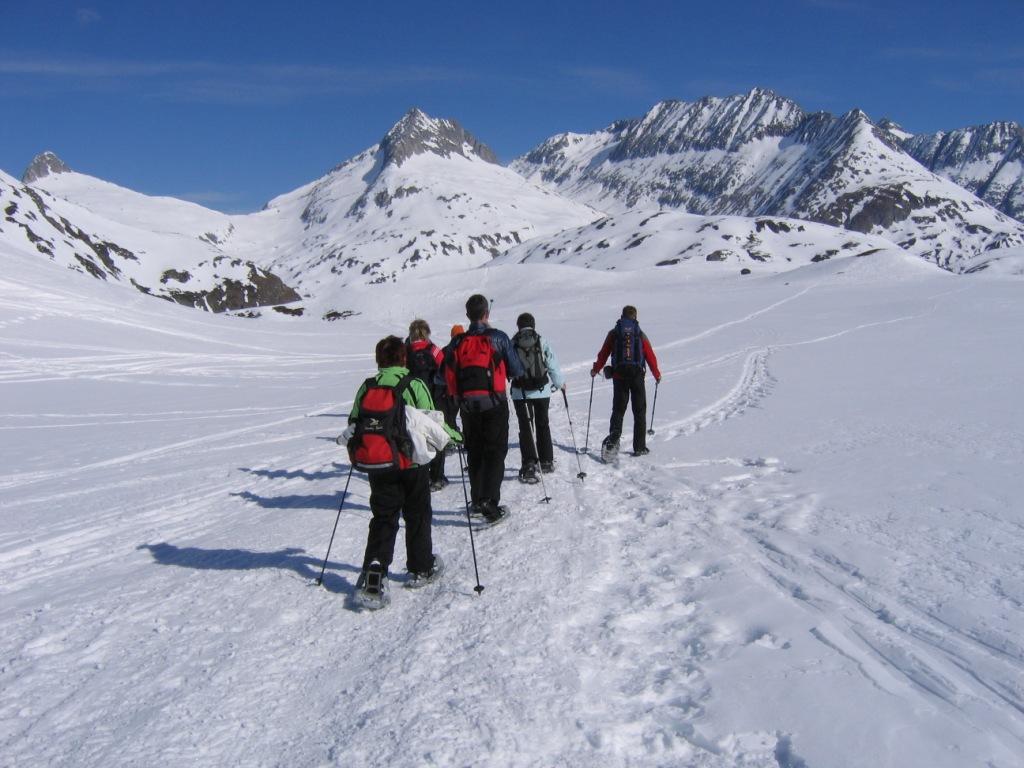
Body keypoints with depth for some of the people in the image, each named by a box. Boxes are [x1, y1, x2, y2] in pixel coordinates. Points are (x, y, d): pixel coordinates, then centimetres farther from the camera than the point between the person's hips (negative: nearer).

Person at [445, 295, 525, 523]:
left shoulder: (458, 342, 2)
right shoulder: (498, 338, -5)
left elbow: (449, 376, 3)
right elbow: (517, 371, -1)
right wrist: (503, 370, 19)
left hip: (468, 405, 3)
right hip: (494, 403, -3)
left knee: (475, 452, 16)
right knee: (495, 452, 0)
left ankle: (477, 500, 23)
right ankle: (490, 502, -12)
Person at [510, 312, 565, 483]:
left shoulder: (512, 343, -2)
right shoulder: (542, 341, -4)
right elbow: (552, 363, -2)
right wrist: (560, 383, 12)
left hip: (520, 392, -1)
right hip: (542, 390, 1)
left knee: (525, 428, 1)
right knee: (543, 425, 17)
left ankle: (529, 464, -11)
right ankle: (546, 461, 25)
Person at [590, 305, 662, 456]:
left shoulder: (613, 333, 4)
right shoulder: (640, 334, 3)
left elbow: (603, 354, 4)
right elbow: (650, 357, 3)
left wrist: (595, 370, 19)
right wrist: (657, 374, 16)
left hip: (619, 376, 1)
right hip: (637, 376, 0)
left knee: (618, 409, 10)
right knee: (639, 412, 6)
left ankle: (614, 435, -16)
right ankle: (639, 447, 7)